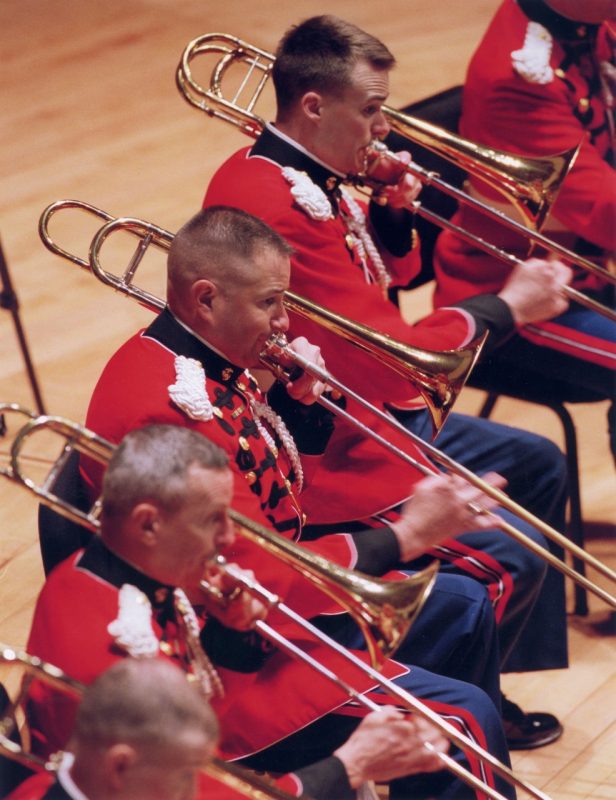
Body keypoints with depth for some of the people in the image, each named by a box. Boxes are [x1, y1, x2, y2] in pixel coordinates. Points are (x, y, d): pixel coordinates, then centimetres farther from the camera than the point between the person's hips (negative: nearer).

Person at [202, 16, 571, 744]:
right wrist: (506, 306, -17)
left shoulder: (313, 179, 5)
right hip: (333, 459, -11)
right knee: (512, 555, -16)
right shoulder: (279, 204, -28)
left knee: (537, 464, 18)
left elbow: (384, 274, 20)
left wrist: (391, 211, -1)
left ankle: (534, 682, 26)